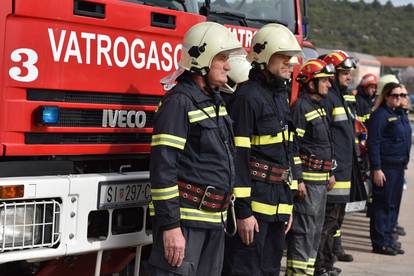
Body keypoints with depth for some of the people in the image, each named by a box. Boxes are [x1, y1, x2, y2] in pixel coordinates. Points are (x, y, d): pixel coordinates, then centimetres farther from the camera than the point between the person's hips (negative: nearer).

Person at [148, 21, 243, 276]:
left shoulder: (216, 101, 15)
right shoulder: (179, 101, -13)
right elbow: (162, 167, -18)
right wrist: (170, 226, -22)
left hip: (213, 219, 9)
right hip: (185, 218, -9)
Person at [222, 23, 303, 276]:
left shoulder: (281, 97, 15)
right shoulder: (247, 96, -13)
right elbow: (237, 156, -18)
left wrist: (289, 203, 18)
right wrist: (243, 211, -20)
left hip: (278, 204, 9)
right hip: (253, 200, -9)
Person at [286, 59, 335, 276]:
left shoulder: (319, 107, 16)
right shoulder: (301, 107, -14)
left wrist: (328, 173, 22)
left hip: (321, 180, 10)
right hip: (307, 180, -10)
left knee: (315, 230, 16)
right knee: (303, 231, -7)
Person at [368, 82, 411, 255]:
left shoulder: (399, 115, 16)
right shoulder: (380, 115, -11)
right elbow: (373, 143, -16)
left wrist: (404, 163, 16)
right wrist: (376, 169, -19)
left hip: (399, 167, 9)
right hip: (385, 167, -9)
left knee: (394, 204, 12)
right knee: (383, 204, -3)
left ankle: (388, 240, 21)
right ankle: (380, 243, 3)